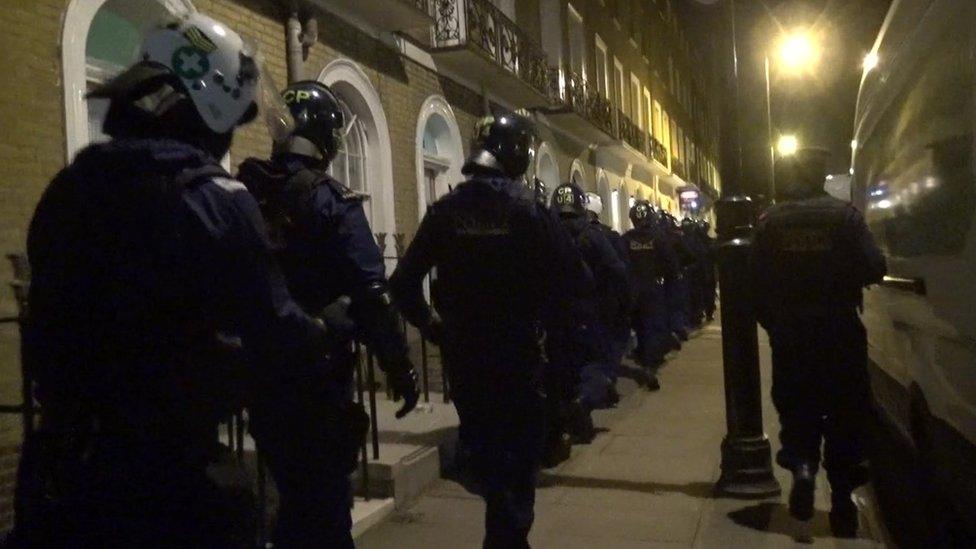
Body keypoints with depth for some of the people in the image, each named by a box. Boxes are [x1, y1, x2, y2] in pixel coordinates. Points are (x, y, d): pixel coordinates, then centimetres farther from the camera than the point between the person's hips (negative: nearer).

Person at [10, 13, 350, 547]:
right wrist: (331, 327, 3)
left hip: (62, 458, 7)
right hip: (167, 469, -7)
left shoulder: (69, 185, 5)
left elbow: (44, 331, 13)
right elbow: (277, 340, -16)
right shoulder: (213, 200, -17)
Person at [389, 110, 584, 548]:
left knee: (477, 432, 27)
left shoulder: (446, 209, -2)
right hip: (516, 347, -3)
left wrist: (429, 324, 8)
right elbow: (565, 271, -13)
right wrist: (554, 321, 3)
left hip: (461, 347, 3)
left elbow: (404, 281, -4)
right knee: (517, 445, 9)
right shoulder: (526, 206, -10)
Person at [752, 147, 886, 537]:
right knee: (844, 416, 11)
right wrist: (846, 273, 9)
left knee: (797, 411, 16)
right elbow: (873, 268, -13)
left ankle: (802, 467, -8)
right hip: (840, 334, -1)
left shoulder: (769, 222, -2)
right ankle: (842, 501, 16)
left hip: (789, 337, 1)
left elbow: (759, 281, -1)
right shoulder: (843, 215, -8)